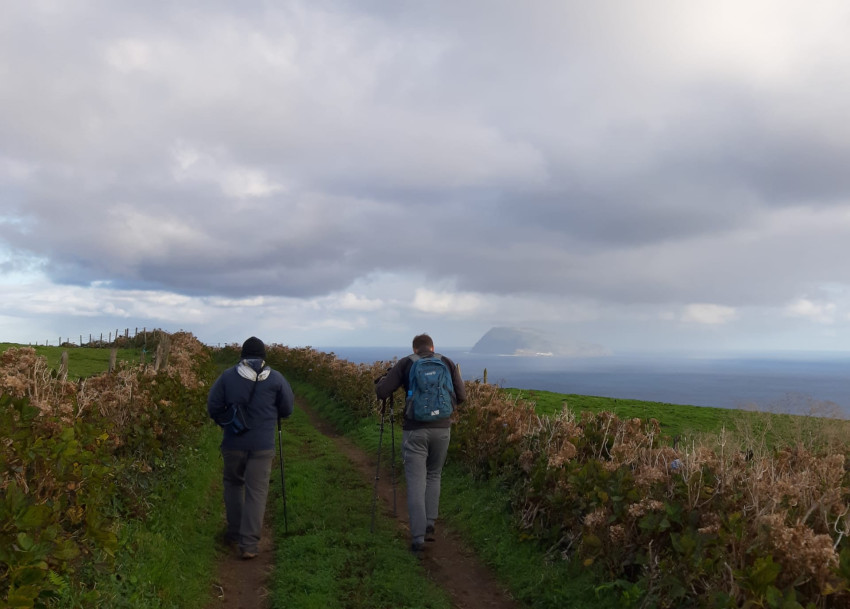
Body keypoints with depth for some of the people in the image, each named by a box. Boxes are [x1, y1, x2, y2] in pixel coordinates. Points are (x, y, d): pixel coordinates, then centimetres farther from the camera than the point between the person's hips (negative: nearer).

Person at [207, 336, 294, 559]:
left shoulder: (227, 376, 0)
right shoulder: (276, 378, -1)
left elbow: (212, 407, 2)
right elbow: (287, 409, 5)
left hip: (233, 443, 1)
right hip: (262, 446, -1)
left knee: (233, 484, 21)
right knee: (256, 491, 3)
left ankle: (234, 535, 28)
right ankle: (249, 544, 1)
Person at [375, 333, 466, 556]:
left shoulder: (405, 363, 2)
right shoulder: (447, 363, 8)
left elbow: (381, 391, -3)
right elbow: (461, 396, 7)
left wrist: (385, 378, 19)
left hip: (415, 429, -2)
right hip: (441, 428, 2)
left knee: (416, 482, 2)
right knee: (433, 476, 23)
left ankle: (418, 538, -2)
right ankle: (430, 524, 16)